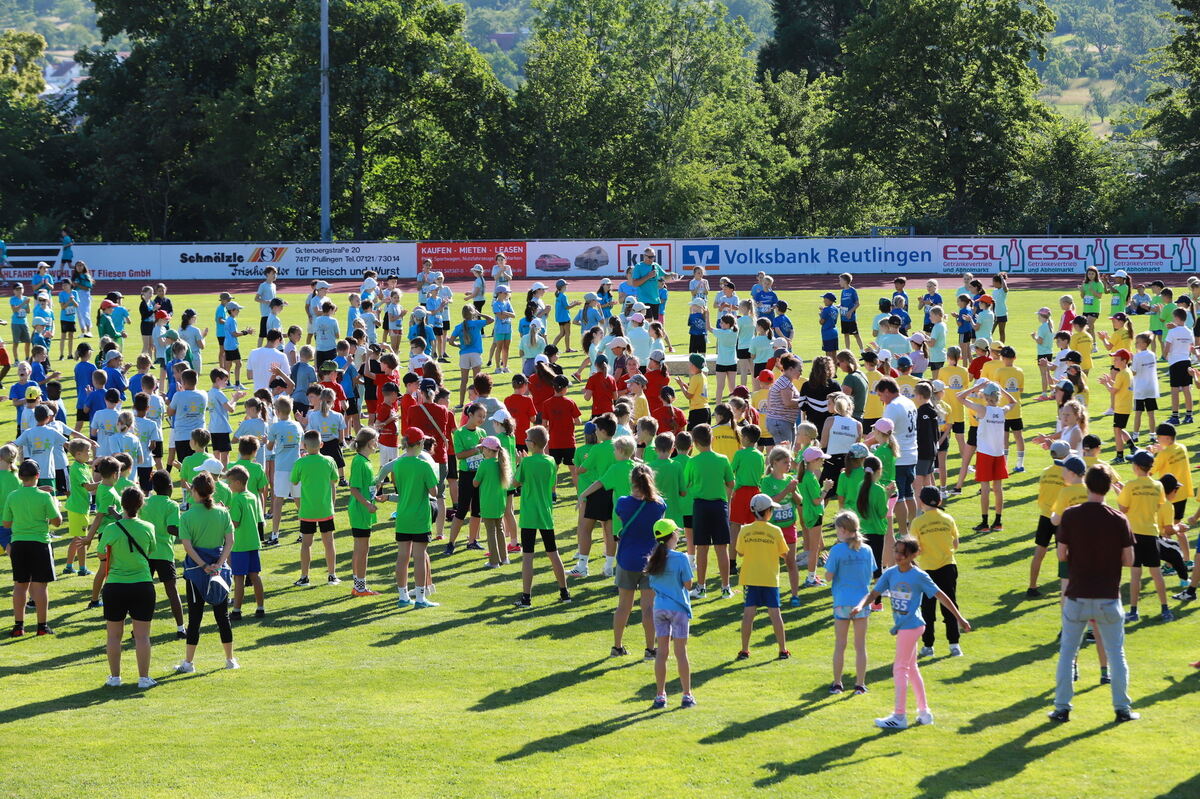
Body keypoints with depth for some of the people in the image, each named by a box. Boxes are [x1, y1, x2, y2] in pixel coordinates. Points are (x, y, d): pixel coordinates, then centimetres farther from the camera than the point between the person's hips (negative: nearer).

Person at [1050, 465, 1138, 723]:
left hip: (1077, 597, 0)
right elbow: (1128, 560, -4)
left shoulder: (1070, 516, -8)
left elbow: (1061, 555, -4)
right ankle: (1122, 708, 12)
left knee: (1067, 653, 11)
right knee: (1116, 654, 11)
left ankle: (1062, 708, 11)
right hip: (1108, 597, 0)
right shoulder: (1119, 520, -7)